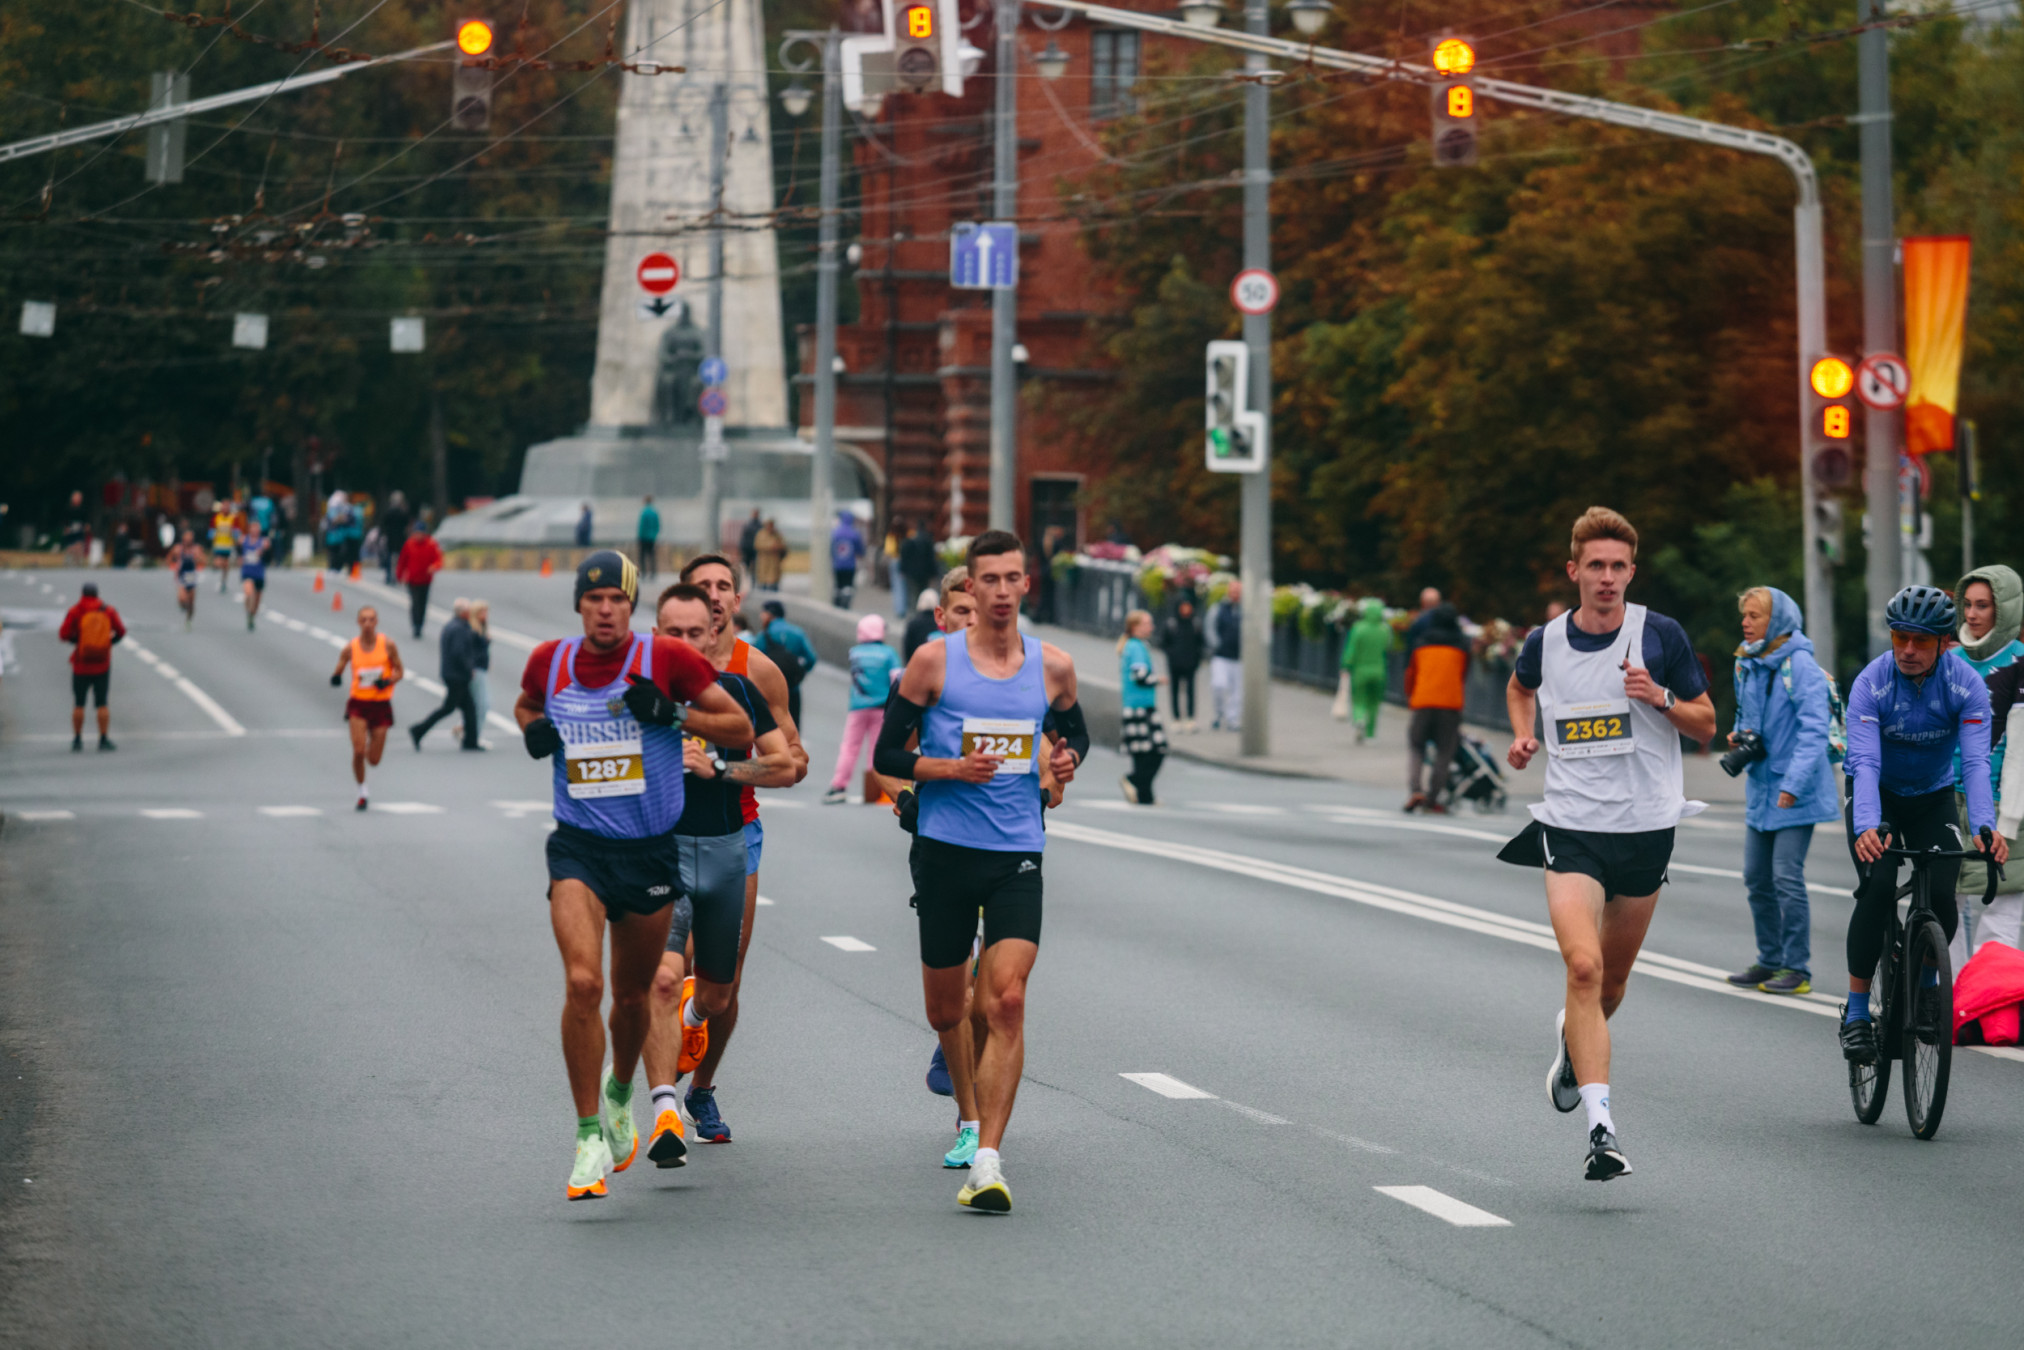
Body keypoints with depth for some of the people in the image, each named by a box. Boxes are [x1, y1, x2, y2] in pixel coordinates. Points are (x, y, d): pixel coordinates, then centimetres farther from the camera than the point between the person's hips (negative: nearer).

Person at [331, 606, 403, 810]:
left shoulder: (387, 644, -4)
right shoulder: (351, 648, -3)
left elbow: (399, 671, 3)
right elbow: (338, 672, 6)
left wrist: (387, 682, -18)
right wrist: (336, 679, -19)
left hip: (381, 704, 0)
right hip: (358, 703, 0)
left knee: (373, 760, 2)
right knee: (358, 751, -15)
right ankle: (361, 792, 7)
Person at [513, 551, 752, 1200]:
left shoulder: (666, 659, -7)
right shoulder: (549, 662, 1)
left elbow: (741, 730, -3)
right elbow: (526, 705, 24)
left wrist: (672, 714, -18)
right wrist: (532, 731, 1)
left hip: (651, 849, 0)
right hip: (579, 847, 0)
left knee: (632, 995, 14)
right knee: (582, 983, -20)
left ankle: (619, 1093, 45)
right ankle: (589, 1135, -12)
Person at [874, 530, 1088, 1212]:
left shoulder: (1053, 666, 4)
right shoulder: (935, 659, -3)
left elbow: (1075, 729, 23)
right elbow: (887, 754, 1)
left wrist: (1067, 758, 0)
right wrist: (952, 768, -16)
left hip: (1017, 855, 0)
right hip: (946, 849, 0)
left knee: (1007, 1002, -16)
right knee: (945, 1012, 9)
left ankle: (987, 1162, -16)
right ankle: (970, 1113, 43)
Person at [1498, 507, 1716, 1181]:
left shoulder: (1660, 636, -3)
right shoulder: (1545, 641, 2)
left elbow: (1706, 724, 3)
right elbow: (1520, 687, 26)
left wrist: (1660, 697, -16)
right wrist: (1521, 735, 7)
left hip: (1646, 828, 1)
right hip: (1571, 828, -1)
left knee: (1612, 978, 13)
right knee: (1583, 967, -18)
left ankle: (1572, 1038, 49)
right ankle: (1601, 1128, -21)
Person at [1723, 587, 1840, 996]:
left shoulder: (1800, 666, -15)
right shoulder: (1746, 665, 10)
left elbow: (1814, 730, -20)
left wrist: (1793, 783, -26)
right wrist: (1739, 735, 5)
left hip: (1795, 793, -8)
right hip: (1761, 787, 8)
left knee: (1787, 878, -9)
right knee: (1757, 877, 10)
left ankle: (1798, 969, -2)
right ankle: (1770, 960, 22)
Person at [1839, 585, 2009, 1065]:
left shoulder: (1966, 684, -20)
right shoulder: (1872, 683, -25)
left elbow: (1976, 761, -28)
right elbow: (1865, 763, -33)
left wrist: (1985, 826, -44)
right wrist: (1866, 827, -50)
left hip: (1933, 797, 2)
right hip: (1878, 795, -2)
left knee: (1941, 898, -16)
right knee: (1879, 888, -24)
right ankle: (1856, 1010, -15)